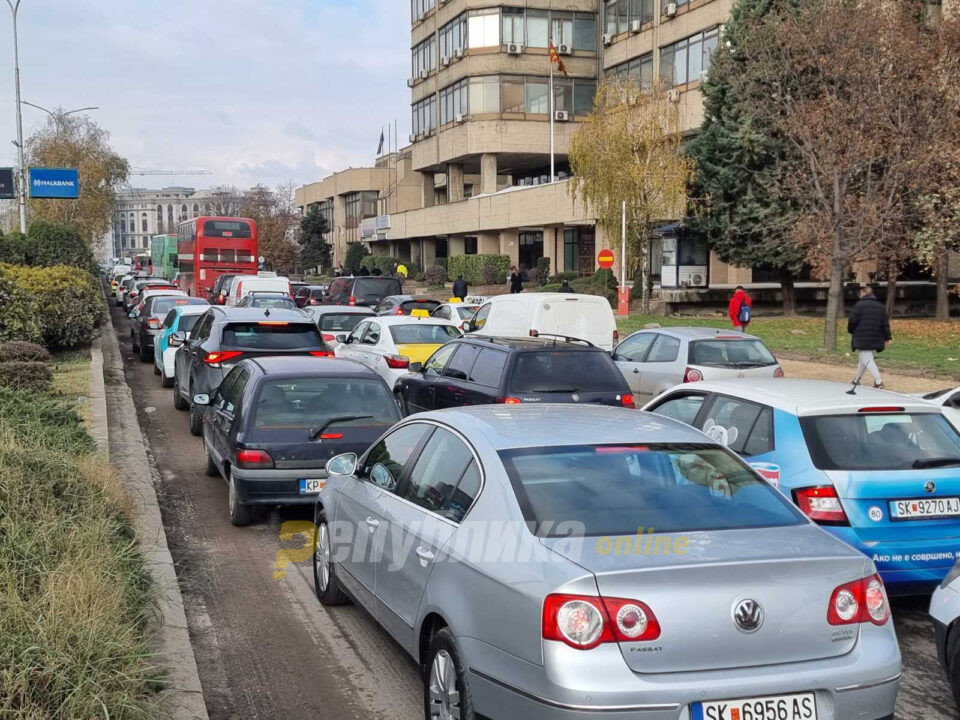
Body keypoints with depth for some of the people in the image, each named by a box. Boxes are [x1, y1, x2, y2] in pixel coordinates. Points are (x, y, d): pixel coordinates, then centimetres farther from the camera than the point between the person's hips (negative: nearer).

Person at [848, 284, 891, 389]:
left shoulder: (860, 305, -9)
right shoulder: (881, 306, 10)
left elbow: (852, 320, -11)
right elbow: (885, 323, 8)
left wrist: (851, 330, 8)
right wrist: (887, 337, 11)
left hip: (862, 338, -7)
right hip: (875, 339, 7)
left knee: (867, 359, -6)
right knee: (865, 358, 19)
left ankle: (878, 381, -17)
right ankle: (857, 380, 28)